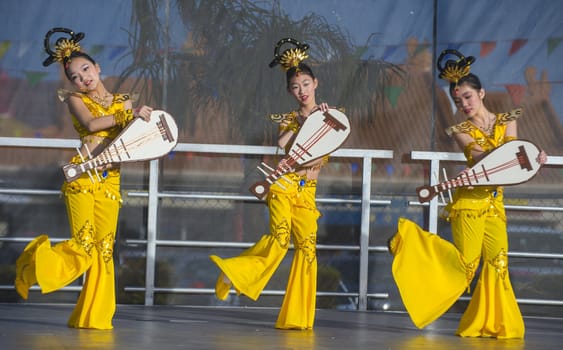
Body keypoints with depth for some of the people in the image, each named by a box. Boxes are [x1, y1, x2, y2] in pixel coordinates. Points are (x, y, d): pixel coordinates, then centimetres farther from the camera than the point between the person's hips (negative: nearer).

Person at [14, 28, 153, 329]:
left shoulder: (123, 101, 16)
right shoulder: (75, 100, 6)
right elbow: (91, 124, -13)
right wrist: (129, 115, -13)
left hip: (110, 179, 4)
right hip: (83, 176, -3)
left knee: (104, 248, -2)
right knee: (84, 244, -15)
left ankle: (94, 315, 4)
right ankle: (35, 261, 12)